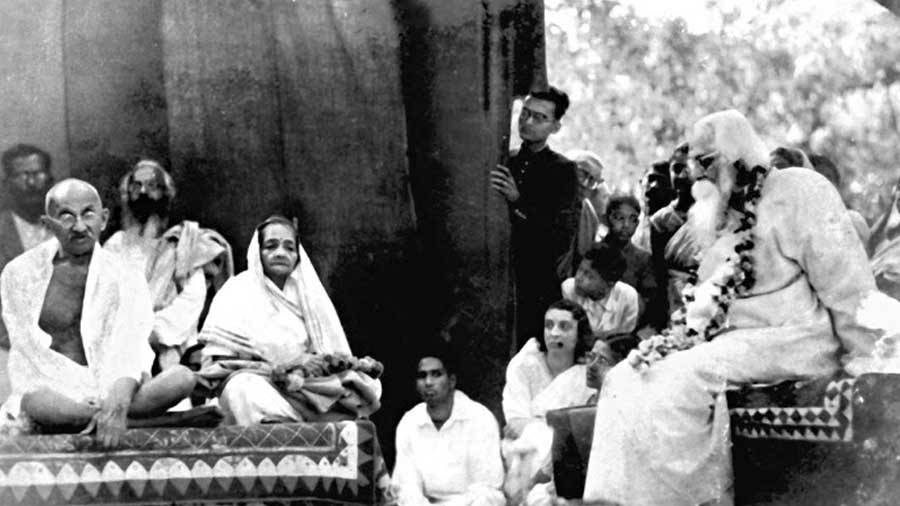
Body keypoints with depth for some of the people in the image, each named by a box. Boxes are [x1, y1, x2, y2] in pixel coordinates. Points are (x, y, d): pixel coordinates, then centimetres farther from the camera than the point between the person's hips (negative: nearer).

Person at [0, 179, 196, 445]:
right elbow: (32, 353, -3)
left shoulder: (123, 279, 3)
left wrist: (118, 400, -34)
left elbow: (128, 353, -11)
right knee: (38, 404, -40)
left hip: (109, 387, 2)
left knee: (183, 377, -24)